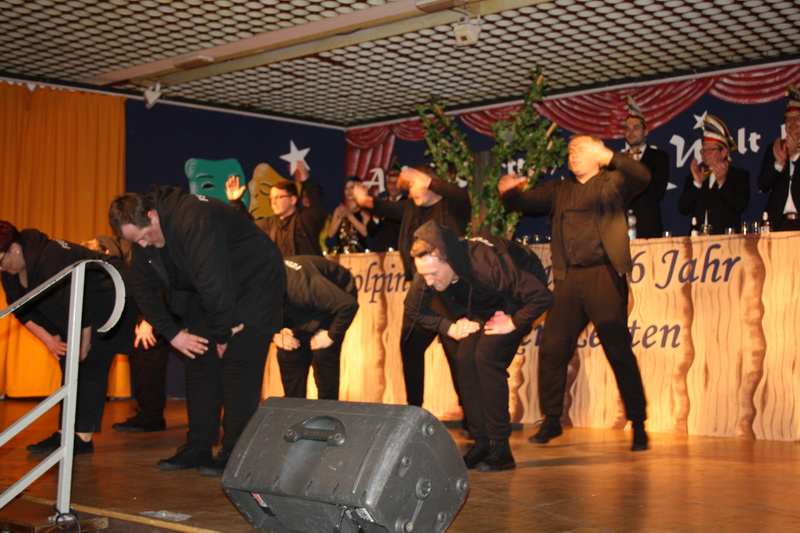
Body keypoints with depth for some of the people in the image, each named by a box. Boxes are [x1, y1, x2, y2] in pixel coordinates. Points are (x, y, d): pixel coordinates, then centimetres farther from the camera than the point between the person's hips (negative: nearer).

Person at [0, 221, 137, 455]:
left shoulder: (49, 259, -34)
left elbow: (80, 307, -32)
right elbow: (22, 310, 5)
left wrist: (84, 346, -21)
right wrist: (48, 339, -7)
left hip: (109, 301, -10)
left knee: (89, 365, -14)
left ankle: (83, 437, -12)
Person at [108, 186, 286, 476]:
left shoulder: (194, 221, -35)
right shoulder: (143, 238, -6)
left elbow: (214, 282, -35)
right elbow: (143, 288, 4)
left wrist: (222, 334, -24)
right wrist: (172, 332, -3)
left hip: (254, 286, -8)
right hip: (207, 295, 9)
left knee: (237, 364, -14)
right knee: (200, 363, 5)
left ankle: (234, 453, -9)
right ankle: (198, 448, 12)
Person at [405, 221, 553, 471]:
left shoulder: (487, 264, -42)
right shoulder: (427, 270, -23)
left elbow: (542, 296, -38)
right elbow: (414, 308, -1)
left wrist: (512, 323, -26)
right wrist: (449, 326, -12)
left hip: (518, 301, -6)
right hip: (484, 305, 6)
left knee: (487, 355, -22)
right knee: (466, 359, -12)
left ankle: (501, 448, -16)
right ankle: (481, 443, -3)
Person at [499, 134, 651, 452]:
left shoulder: (612, 182, 8)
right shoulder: (559, 190, 21)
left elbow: (642, 177, -11)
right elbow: (524, 202, 17)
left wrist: (607, 156, -25)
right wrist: (506, 190, -6)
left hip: (604, 276, -5)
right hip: (568, 279, 5)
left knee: (619, 351, -5)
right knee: (552, 350, 3)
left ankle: (638, 425, 3)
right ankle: (551, 421, 16)